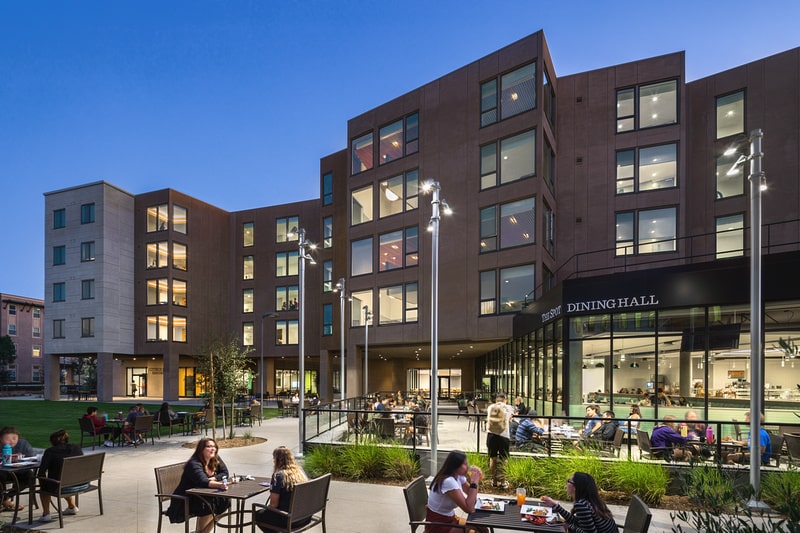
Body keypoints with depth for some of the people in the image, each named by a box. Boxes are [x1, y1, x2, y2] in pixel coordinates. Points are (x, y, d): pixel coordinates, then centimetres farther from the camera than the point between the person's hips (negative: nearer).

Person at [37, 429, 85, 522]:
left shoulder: (50, 451, -2)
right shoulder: (77, 448, 9)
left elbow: (41, 473, -7)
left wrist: (44, 485, 9)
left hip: (61, 488, -4)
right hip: (82, 485, 4)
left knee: (45, 485, 26)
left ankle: (46, 514, 18)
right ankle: (72, 507, 46)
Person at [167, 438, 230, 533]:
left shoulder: (216, 459, -2)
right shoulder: (194, 464, -24)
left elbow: (224, 473, 0)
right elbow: (202, 481, -39)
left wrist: (211, 479, -19)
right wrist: (219, 485, -57)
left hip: (202, 496, 8)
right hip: (185, 501, -8)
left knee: (224, 502, -10)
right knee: (209, 507, -29)